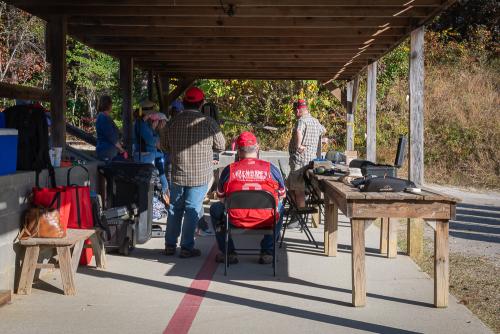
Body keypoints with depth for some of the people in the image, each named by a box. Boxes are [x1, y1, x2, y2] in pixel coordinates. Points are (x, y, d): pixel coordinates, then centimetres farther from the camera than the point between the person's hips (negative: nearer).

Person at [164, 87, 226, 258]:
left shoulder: (173, 122, 0)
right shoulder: (208, 122, -10)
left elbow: (168, 147, 12)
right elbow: (221, 146, 0)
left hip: (178, 175, 3)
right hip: (199, 176, -3)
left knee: (174, 209, 14)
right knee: (192, 211, 3)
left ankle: (170, 245, 21)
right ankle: (187, 247, 8)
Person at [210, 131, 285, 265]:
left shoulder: (229, 170, -2)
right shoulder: (271, 168, -1)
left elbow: (221, 198, 12)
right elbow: (281, 196, 11)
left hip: (236, 220, 0)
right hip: (266, 220, 1)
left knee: (215, 208, 30)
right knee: (279, 207, 34)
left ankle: (228, 253, 28)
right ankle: (267, 252, 29)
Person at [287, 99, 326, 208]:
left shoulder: (302, 120, -13)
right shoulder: (315, 121, 16)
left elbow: (298, 132, -36)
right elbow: (323, 130, 38)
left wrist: (298, 146, -24)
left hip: (300, 160, -10)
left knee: (298, 191, -5)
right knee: (291, 186, 20)